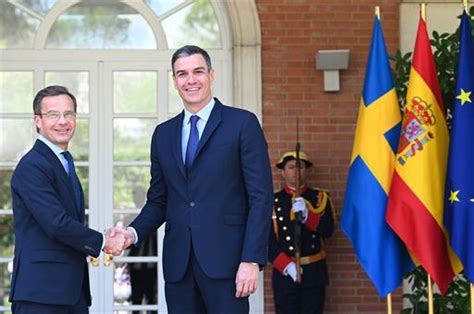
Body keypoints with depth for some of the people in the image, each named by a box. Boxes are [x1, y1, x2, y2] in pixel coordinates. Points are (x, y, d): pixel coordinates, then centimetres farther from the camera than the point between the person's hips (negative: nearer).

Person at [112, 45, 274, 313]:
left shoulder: (242, 124, 1)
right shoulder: (163, 134, 16)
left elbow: (261, 197, -4)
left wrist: (251, 260, -13)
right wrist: (134, 233, -3)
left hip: (224, 258, -4)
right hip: (178, 263, 4)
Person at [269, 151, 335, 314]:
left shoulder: (320, 198, 8)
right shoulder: (272, 201, 4)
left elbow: (328, 230, -6)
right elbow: (268, 239, -4)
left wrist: (306, 215, -23)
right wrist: (286, 265, -16)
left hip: (314, 271, 1)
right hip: (284, 272, -1)